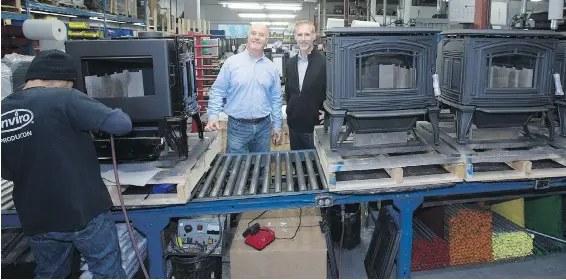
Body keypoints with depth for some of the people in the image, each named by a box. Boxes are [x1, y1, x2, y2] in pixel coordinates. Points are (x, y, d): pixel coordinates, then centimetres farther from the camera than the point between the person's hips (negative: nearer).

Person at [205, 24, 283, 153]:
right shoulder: (231, 62, -3)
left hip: (263, 127, 3)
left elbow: (276, 99, 9)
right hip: (237, 126, -3)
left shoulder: (271, 67, 5)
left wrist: (277, 126, 8)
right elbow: (217, 91, -2)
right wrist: (213, 116, -14)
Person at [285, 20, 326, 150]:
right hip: (294, 125, 5)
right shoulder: (291, 63, 7)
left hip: (315, 125, -5)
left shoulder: (324, 62, -12)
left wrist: (326, 112, -14)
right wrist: (290, 110, 11)